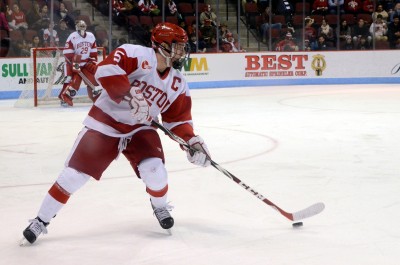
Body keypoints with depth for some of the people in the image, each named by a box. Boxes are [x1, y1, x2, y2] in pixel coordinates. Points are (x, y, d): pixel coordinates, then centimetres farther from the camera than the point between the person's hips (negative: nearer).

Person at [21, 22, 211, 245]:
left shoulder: (178, 84, 1)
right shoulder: (137, 55, -19)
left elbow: (179, 118, 6)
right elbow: (106, 69, -32)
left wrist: (192, 141, -9)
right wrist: (129, 96, -38)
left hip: (140, 128, 5)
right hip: (105, 122, -4)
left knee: (155, 171, -18)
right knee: (75, 174, -7)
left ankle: (160, 206, 16)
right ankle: (41, 221, 9)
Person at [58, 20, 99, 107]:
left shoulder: (91, 36, 3)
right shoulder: (72, 37, -15)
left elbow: (94, 51, 10)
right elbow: (67, 53, -18)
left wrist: (94, 62, 2)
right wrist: (74, 63, -24)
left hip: (87, 62, 5)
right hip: (74, 62, -5)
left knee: (93, 78, 0)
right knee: (75, 80, -18)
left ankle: (97, 97, 12)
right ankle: (64, 98, -15)